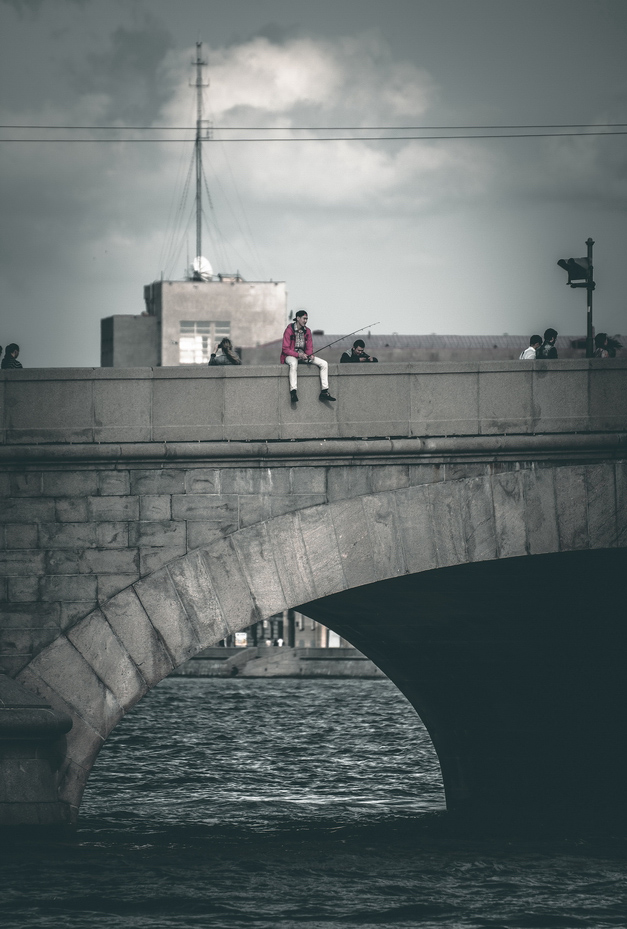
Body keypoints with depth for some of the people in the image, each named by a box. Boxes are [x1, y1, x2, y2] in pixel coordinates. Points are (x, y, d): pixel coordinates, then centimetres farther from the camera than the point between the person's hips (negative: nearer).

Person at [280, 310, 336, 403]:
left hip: (303, 356, 6)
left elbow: (309, 347, 11)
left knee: (324, 364, -10)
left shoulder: (307, 331, 8)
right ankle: (293, 392, -48)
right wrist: (298, 355, -26)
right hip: (290, 356, -6)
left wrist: (311, 355, -13)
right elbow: (285, 349, -14)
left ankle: (324, 392, -12)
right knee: (293, 364, -44)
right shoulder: (289, 330, -10)